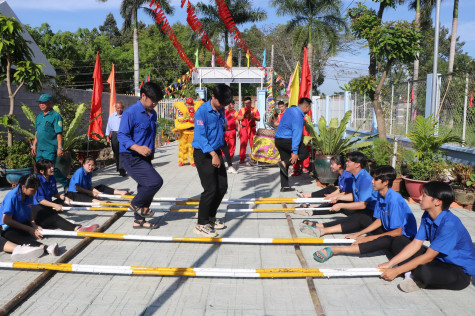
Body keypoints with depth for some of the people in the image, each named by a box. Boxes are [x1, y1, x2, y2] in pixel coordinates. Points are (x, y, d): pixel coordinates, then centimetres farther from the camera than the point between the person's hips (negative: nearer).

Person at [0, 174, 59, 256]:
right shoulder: (12, 196, -21)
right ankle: (44, 247, -67)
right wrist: (29, 229, -19)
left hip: (25, 224, 10)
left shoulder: (30, 195, 0)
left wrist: (33, 225, -8)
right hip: (9, 228, -10)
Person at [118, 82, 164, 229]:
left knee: (146, 188, 13)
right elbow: (122, 136, -17)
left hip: (145, 158, 9)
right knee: (156, 181, -18)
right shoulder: (130, 112, -14)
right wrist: (137, 148, -31)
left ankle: (139, 220, 28)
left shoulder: (153, 114, 11)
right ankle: (136, 204, 7)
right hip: (131, 158, -9)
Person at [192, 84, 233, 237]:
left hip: (217, 152, 8)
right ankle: (201, 224, 1)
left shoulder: (221, 111, 8)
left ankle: (210, 217, 27)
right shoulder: (202, 112, -17)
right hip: (203, 154, -8)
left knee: (222, 186, 11)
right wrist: (213, 154, -30)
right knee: (210, 189, -11)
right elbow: (200, 137, -23)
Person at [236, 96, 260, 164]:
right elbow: (238, 119, 3)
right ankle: (242, 158, -1)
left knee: (253, 143, -3)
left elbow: (259, 119, 1)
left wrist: (253, 117, -16)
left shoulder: (255, 110, 8)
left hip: (252, 129, 0)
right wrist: (243, 116, -14)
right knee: (243, 143, -5)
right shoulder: (242, 110, 10)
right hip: (244, 128, 0)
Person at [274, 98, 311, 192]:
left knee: (285, 159, 13)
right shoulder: (298, 117, -17)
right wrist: (295, 152, -22)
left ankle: (284, 186, 13)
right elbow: (296, 134, -21)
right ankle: (284, 163, -7)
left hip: (278, 140, 9)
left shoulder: (290, 109, 11)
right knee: (304, 153, 6)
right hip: (287, 140, -9)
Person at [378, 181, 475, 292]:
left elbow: (428, 257, -26)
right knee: (398, 242, 3)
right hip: (439, 259, 8)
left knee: (424, 272, -40)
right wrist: (390, 264, -8)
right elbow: (415, 244, -2)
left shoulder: (450, 224, -28)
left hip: (461, 272, -8)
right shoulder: (427, 216, -2)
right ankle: (412, 275, -15)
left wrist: (396, 271, -23)